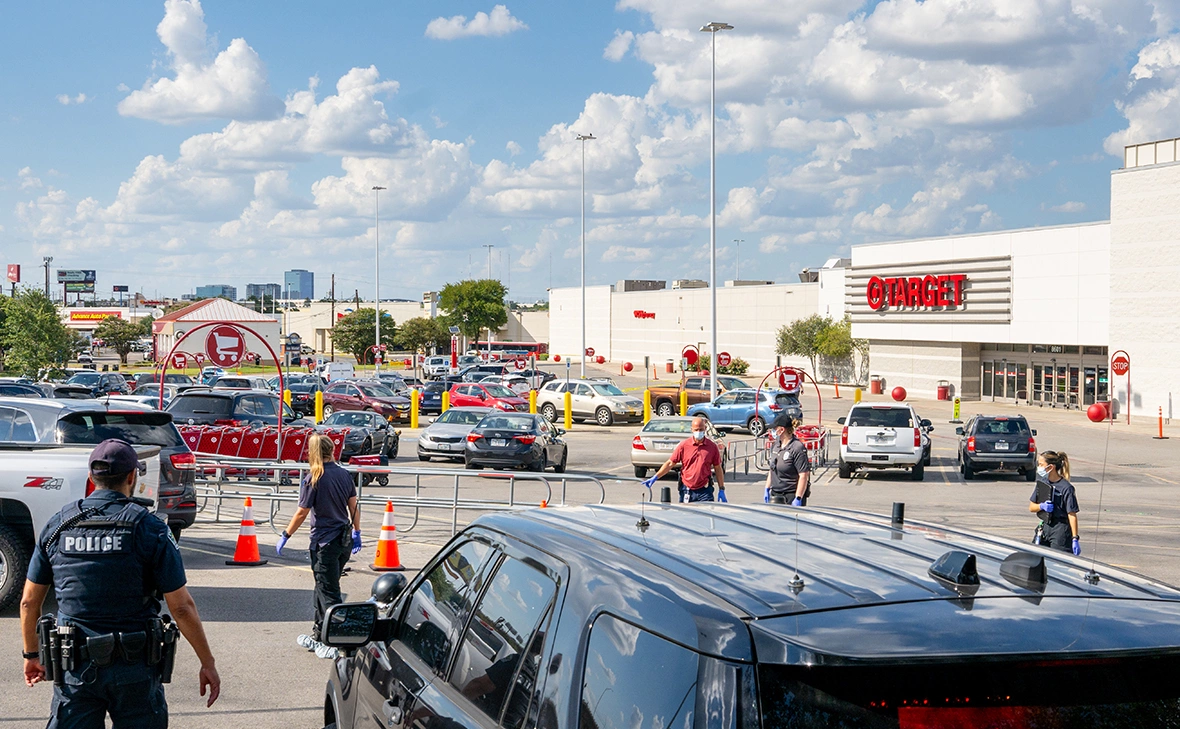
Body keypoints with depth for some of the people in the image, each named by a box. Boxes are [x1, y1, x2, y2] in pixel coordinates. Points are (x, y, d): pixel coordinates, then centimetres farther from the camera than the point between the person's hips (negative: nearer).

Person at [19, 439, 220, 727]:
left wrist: (31, 654, 23)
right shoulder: (149, 529, -8)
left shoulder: (57, 526, 2)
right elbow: (181, 607, -9)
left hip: (75, 670, 2)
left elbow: (29, 601, 8)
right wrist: (208, 663, 0)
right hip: (134, 669, -2)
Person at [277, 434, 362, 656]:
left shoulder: (314, 479, -14)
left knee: (329, 594, -2)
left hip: (325, 542, -7)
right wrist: (357, 533, 22)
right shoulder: (344, 475, 4)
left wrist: (285, 536, 1)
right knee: (324, 589, 19)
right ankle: (318, 636, 28)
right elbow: (353, 507, 10)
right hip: (344, 541, 7)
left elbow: (302, 513, -10)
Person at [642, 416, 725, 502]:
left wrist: (721, 490, 5)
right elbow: (670, 463, 2)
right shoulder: (683, 445, 0)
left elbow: (718, 469, 8)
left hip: (704, 491, -1)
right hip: (686, 491, 1)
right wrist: (655, 477, -7)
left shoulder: (712, 447, 2)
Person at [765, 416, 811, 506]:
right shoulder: (777, 445, 11)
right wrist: (767, 489, 19)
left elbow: (804, 476, -19)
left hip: (792, 496, -8)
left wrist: (798, 499, -21)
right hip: (775, 496, 8)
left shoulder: (797, 448, -15)